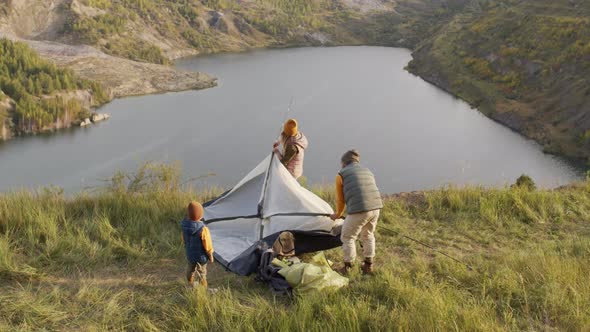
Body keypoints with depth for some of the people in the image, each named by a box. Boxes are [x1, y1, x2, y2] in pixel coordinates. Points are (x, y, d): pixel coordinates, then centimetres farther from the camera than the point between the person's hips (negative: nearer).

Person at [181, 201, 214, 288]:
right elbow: (207, 245, -22)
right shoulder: (203, 229, -34)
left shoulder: (185, 226, -15)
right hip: (201, 256, -6)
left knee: (190, 271, 29)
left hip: (189, 254, 6)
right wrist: (211, 256, -6)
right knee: (201, 274, 14)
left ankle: (191, 285, 51)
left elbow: (184, 239, 3)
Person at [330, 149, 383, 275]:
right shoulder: (367, 172, 23)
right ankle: (368, 265, 34)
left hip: (358, 210, -6)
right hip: (376, 207, 6)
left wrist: (338, 214, 33)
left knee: (347, 237, 13)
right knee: (368, 235, 26)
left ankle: (347, 268, 18)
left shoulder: (341, 174, 7)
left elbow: (340, 199, 14)